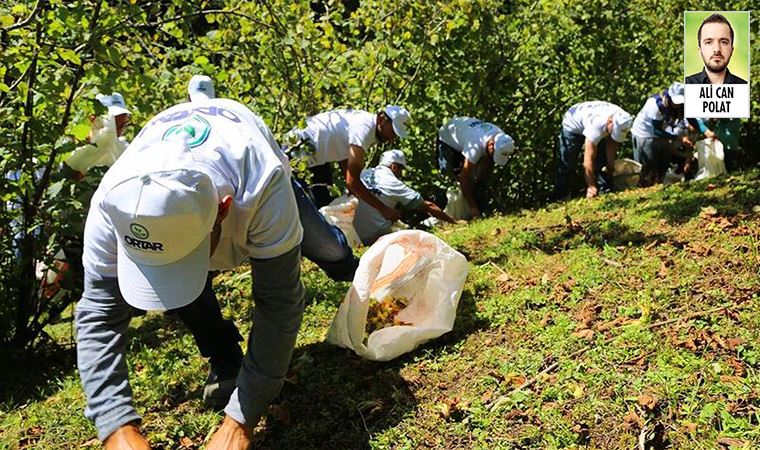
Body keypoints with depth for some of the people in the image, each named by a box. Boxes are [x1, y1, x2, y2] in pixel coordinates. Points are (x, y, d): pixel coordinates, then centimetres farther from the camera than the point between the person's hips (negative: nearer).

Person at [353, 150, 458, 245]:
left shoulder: (363, 173, 4)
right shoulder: (392, 183, -10)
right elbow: (427, 206, -7)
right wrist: (454, 222, 2)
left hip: (355, 234, 6)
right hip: (375, 236, -6)